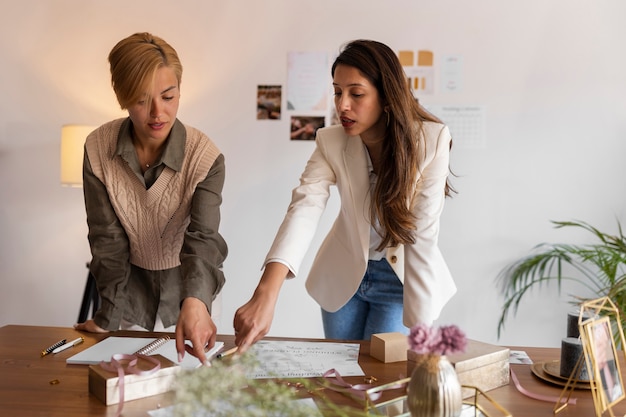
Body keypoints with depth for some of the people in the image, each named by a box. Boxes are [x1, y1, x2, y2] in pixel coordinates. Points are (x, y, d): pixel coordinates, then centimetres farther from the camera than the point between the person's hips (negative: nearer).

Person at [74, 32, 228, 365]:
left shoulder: (205, 156, -23)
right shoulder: (98, 149, -17)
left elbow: (203, 238, -32)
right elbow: (107, 239, -13)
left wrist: (195, 302, -52)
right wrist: (108, 318, -16)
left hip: (188, 286, -1)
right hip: (131, 285, 1)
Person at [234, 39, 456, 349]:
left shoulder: (431, 140, -23)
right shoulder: (331, 143, -18)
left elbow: (422, 235, -22)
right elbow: (303, 209, -32)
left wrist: (419, 327, -21)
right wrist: (265, 295, -45)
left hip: (401, 280, -2)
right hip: (344, 276, 3)